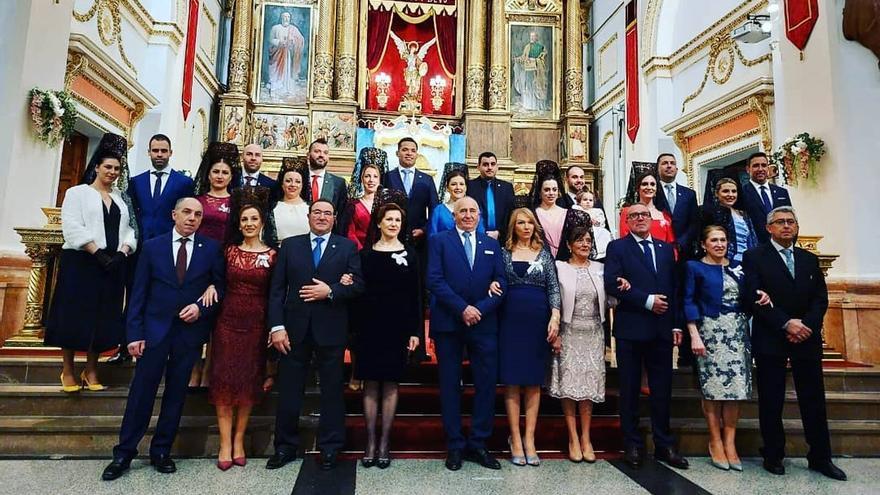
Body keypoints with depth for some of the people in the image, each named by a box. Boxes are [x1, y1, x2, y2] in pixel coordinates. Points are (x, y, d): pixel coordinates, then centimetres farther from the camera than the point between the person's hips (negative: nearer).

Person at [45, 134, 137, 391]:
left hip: (113, 264, 4)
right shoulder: (77, 192, 4)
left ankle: (91, 370, 14)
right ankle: (68, 370, 12)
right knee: (75, 313, 0)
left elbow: (129, 228, 8)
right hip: (81, 262, -3)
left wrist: (122, 253, -9)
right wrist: (98, 254, -15)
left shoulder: (121, 197, 16)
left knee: (104, 316, 4)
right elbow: (73, 227, -8)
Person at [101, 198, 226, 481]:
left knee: (176, 393, 8)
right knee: (141, 391, 3)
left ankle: (161, 451, 22)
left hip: (190, 330, 0)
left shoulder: (211, 248, 2)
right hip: (155, 328, 0)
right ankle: (124, 453, 17)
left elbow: (220, 286, 5)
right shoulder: (152, 247, 2)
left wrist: (201, 307, -12)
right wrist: (134, 333, -4)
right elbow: (139, 293, 1)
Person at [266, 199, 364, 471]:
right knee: (289, 390, 9)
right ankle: (285, 446, 24)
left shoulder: (347, 247, 5)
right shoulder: (290, 245, 8)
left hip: (330, 329, -1)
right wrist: (277, 326, -7)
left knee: (332, 390, 8)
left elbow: (358, 285, -2)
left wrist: (330, 291, -16)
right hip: (295, 327, 1)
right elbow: (277, 289, 2)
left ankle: (329, 448, 21)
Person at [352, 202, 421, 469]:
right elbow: (358, 293, 4)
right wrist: (355, 327, -2)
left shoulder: (409, 255, 4)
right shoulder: (365, 254, 5)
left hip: (397, 327, 0)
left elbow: (415, 295, 3)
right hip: (369, 327, 0)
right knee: (371, 384, 4)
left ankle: (384, 443, 15)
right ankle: (370, 442, 14)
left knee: (390, 384, 5)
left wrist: (415, 331, -3)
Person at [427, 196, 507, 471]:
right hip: (449, 323, -2)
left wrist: (480, 309, -11)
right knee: (450, 385, 5)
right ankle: (455, 446, 16)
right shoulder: (439, 241, 4)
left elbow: (501, 283, 5)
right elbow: (435, 280, -7)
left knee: (486, 384, 3)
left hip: (484, 324, 3)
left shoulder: (492, 245, 12)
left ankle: (479, 444, 16)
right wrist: (463, 309, -15)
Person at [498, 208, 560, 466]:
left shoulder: (544, 253, 9)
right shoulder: (504, 252, 7)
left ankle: (529, 439, 11)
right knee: (512, 380, 1)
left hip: (538, 319, 1)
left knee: (534, 381, 4)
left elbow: (553, 287, 4)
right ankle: (515, 439, 9)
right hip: (510, 319, -1)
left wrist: (555, 316, -6)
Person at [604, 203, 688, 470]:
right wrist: (647, 301, -16)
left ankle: (664, 445, 21)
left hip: (662, 328, 4)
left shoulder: (666, 248, 14)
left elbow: (675, 287, 12)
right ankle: (633, 445, 17)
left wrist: (676, 324, 6)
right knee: (630, 390, 6)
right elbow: (612, 284, -12)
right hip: (630, 328, -4)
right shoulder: (617, 247, 1)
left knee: (662, 389, 9)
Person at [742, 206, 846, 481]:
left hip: (807, 337, 4)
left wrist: (806, 325, -9)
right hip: (770, 339, -4)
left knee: (814, 399, 8)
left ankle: (820, 457, 21)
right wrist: (786, 324, -16)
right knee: (771, 401, 3)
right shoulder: (754, 257, 0)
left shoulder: (809, 259, 14)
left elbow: (821, 299, 7)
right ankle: (773, 455, 16)